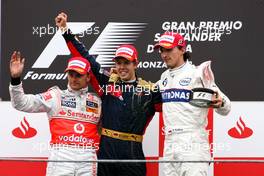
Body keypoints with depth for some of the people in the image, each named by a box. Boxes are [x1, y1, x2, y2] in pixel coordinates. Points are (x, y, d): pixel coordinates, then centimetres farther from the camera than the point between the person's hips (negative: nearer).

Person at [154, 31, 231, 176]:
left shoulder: (197, 73, -5)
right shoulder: (165, 77, 16)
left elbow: (225, 109, -8)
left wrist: (220, 103, -29)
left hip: (192, 144, -7)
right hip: (169, 146, 7)